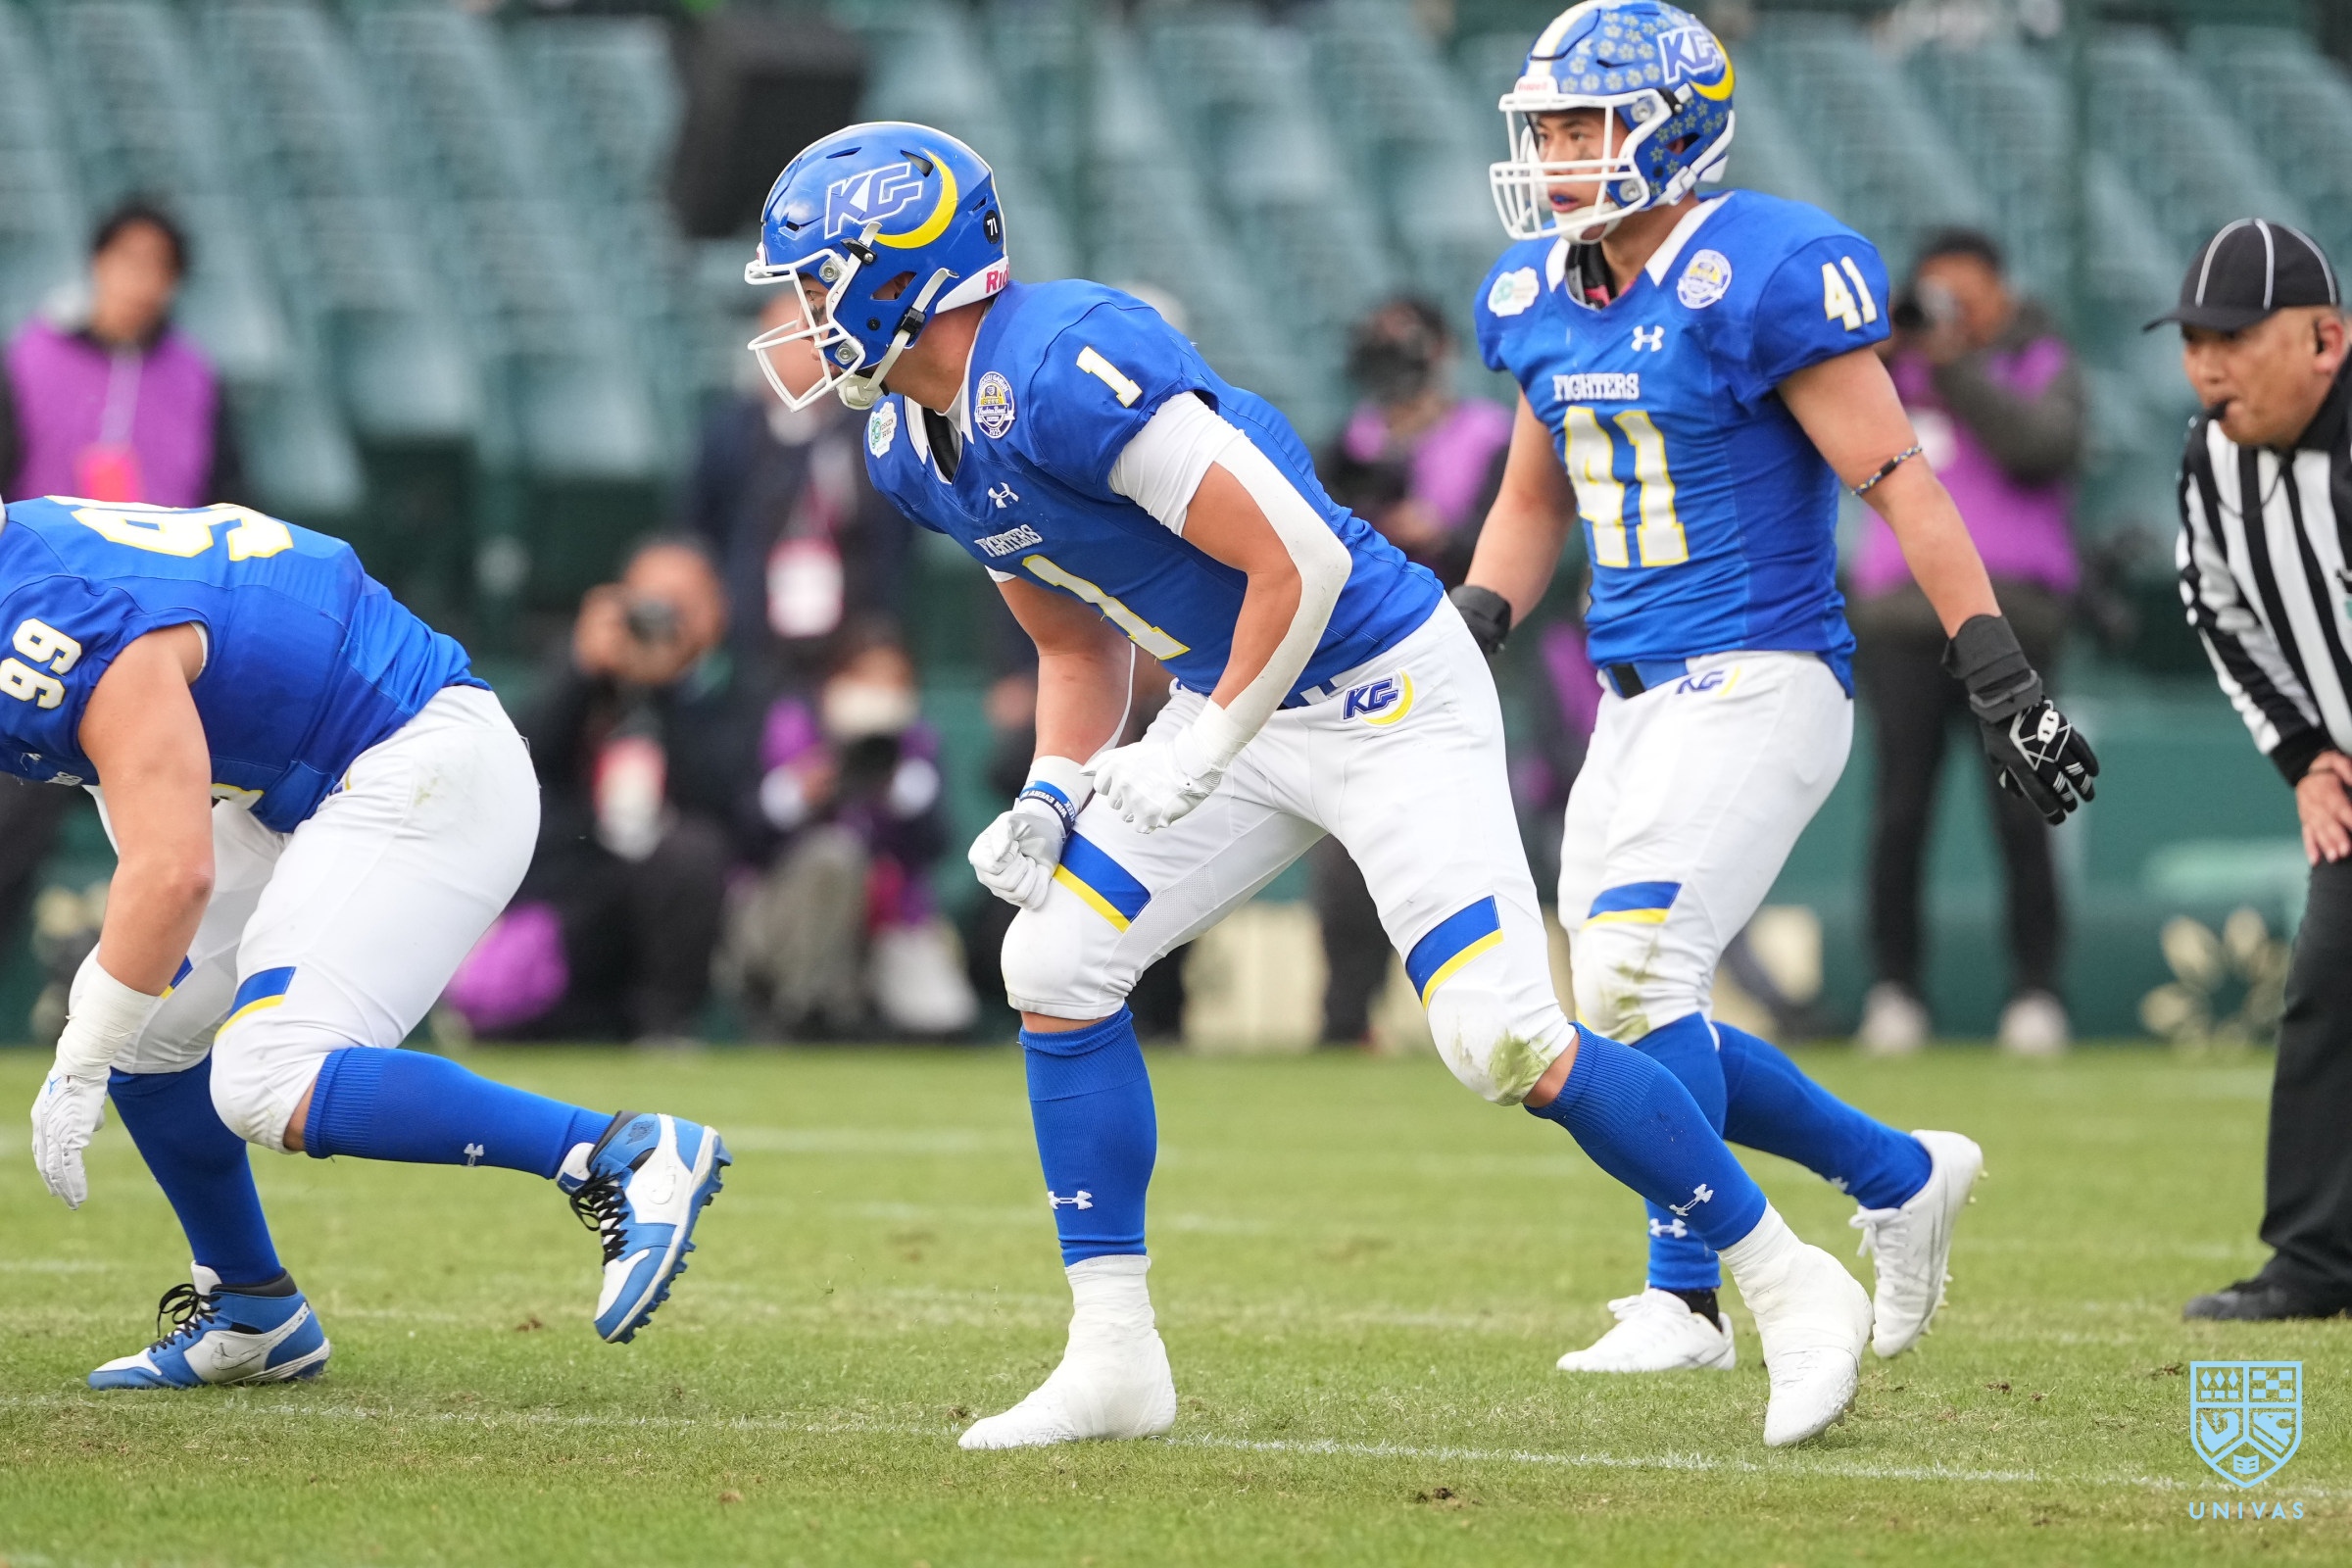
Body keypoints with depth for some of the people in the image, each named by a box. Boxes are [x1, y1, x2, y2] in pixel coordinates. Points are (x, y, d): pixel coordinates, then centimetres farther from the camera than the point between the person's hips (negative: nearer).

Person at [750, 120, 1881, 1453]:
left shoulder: (1061, 372, -26)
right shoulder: (916, 448, 5)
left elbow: (1298, 563, -26)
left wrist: (1200, 755, -19)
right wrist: (1052, 796, 2)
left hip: (1382, 692, -9)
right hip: (1236, 705, 9)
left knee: (1508, 1042, -15)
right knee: (1058, 967, 0)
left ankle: (1794, 1289, 1)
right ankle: (1115, 1362, 7)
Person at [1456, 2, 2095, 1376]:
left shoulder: (1758, 276, -14)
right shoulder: (1541, 298, 9)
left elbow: (1896, 480, -14)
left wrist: (2001, 677, -17)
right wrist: (1465, 637, 8)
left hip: (1762, 683, -8)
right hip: (1640, 697, 8)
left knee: (1635, 972, -20)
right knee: (1626, 1009, 7)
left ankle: (1684, 1298, -9)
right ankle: (1902, 1177, 24)